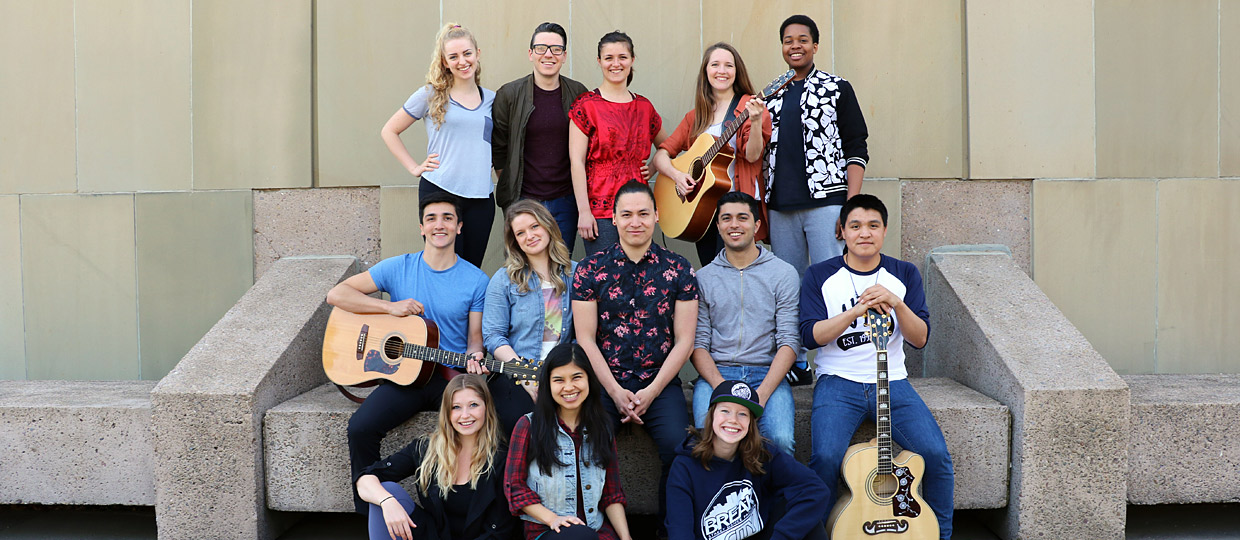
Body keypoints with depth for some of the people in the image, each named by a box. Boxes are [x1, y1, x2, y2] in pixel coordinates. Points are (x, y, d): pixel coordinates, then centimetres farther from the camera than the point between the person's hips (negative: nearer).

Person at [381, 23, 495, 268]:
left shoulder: (492, 99, 11)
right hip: (438, 192, -3)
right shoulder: (431, 95, 1)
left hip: (481, 196, 3)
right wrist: (414, 168, -1)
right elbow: (389, 131, 7)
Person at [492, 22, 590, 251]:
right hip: (522, 201, -2)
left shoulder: (578, 94, 4)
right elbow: (498, 148, 4)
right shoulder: (508, 95, -2)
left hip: (565, 200, 2)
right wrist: (510, 188, 2)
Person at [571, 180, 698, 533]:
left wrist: (652, 391, -9)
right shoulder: (590, 269, 5)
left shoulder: (679, 270, 5)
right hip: (605, 381, 0)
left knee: (679, 445, -25)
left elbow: (684, 340, 2)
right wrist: (616, 392, -9)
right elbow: (585, 338, 1)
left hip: (660, 382, 0)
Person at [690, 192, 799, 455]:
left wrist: (762, 394, -16)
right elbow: (698, 343, 4)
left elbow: (789, 341, -1)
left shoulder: (784, 274, 7)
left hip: (768, 374, 0)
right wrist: (722, 388, -14)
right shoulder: (703, 278, 10)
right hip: (715, 374, 1)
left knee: (780, 440, -28)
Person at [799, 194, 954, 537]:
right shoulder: (820, 276, 3)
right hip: (838, 381, -2)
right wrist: (857, 310, -19)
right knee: (826, 457, -27)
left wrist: (896, 303, -17)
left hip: (891, 382, 2)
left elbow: (920, 338, 1)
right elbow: (810, 336, -8)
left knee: (936, 454, -18)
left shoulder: (904, 274, 9)